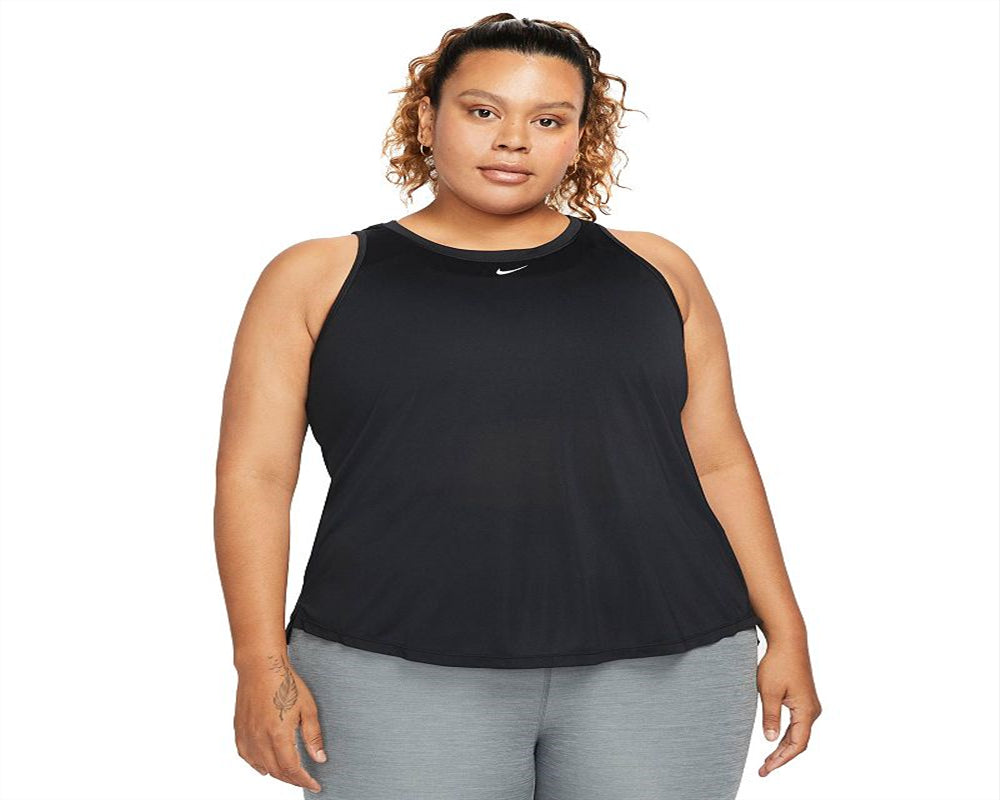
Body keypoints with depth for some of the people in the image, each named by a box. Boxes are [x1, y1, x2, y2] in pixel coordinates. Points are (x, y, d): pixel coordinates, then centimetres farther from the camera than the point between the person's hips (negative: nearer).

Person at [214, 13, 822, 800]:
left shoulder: (655, 269, 12)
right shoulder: (318, 279, 7)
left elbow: (719, 462, 13)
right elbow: (254, 475, 2)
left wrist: (786, 634, 7)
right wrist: (263, 661, -7)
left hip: (661, 673, 2)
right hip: (400, 677, -1)